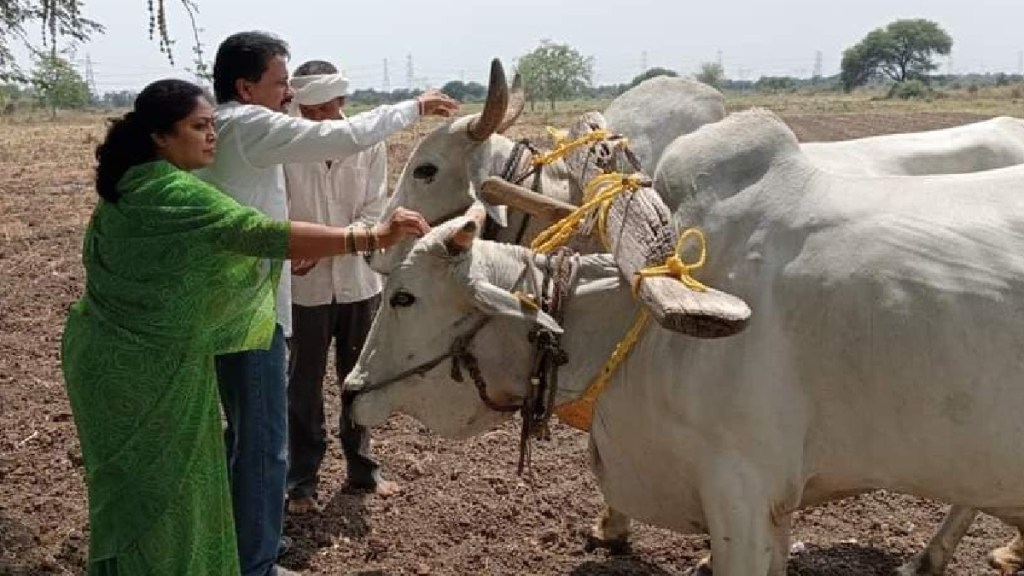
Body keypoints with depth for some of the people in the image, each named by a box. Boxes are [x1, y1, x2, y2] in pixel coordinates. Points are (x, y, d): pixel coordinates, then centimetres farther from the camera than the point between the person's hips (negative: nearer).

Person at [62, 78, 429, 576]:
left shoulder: (125, 187, 7)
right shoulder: (176, 193, -23)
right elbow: (259, 232, -35)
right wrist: (370, 237, -40)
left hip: (114, 357, 9)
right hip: (148, 367, -9)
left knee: (133, 487, 23)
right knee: (161, 493, 8)